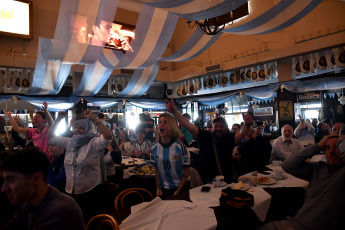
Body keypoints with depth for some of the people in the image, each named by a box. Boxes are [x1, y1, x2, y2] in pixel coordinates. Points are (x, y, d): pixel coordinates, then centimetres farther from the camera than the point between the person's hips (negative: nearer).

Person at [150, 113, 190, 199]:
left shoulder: (180, 146, -17)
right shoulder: (154, 147, -7)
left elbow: (187, 171, -10)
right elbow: (156, 170, 3)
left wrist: (178, 191, -11)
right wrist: (158, 189, -2)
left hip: (180, 187, -2)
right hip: (163, 189, 3)